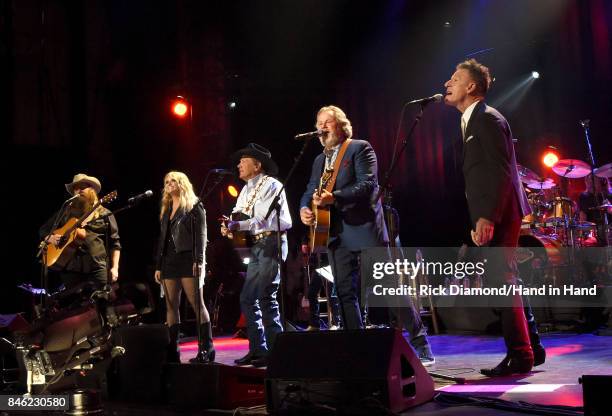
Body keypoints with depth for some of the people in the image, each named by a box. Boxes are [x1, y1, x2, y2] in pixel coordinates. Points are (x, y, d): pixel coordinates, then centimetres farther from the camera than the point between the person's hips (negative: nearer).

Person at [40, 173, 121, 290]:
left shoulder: (104, 214, 9)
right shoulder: (65, 212, 17)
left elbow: (114, 243, 4)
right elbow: (43, 230, 23)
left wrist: (114, 268, -6)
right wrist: (50, 238, 0)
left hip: (97, 268, -3)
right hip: (70, 268, 3)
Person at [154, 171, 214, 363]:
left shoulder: (194, 207, 3)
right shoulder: (166, 211, 22)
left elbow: (201, 235, -6)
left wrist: (199, 260, -17)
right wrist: (158, 266, 16)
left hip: (188, 259, -7)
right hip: (169, 261, 7)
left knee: (197, 304, -8)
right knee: (171, 306, 2)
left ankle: (206, 348, -6)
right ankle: (172, 350, 3)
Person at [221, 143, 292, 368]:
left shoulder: (270, 185, -7)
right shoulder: (246, 190, 19)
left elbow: (265, 219, -18)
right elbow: (238, 216, 12)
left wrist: (239, 225, -23)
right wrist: (229, 226, -9)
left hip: (271, 243, -9)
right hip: (256, 247, 9)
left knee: (266, 297, -14)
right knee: (247, 299, 7)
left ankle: (275, 349, -8)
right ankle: (258, 349, 14)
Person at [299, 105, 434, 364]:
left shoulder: (360, 148, -3)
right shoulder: (320, 160, 19)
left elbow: (368, 185, -15)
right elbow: (311, 191, 19)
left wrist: (334, 197, -25)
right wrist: (305, 209, -4)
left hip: (365, 228, -7)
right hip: (336, 233, 7)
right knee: (345, 292, 6)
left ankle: (420, 345, 2)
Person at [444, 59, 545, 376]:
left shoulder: (487, 119, -11)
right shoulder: (473, 121, 18)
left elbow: (501, 172, -19)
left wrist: (487, 218, -25)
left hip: (498, 214, -10)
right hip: (490, 216, 10)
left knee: (502, 282, -6)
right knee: (505, 282, 14)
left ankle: (520, 356, 2)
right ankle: (531, 348, 24)